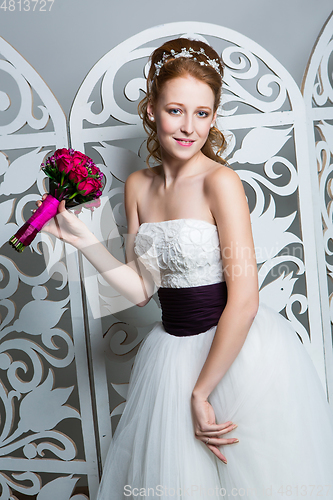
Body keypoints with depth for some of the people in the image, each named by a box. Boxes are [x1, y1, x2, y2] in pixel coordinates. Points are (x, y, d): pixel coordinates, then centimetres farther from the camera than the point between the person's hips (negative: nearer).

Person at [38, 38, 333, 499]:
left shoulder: (221, 182, -16)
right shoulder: (139, 186, 3)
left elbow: (244, 301, -20)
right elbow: (141, 288, 6)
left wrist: (200, 392, -16)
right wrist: (82, 238, -3)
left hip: (237, 351, -5)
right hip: (172, 352, 6)